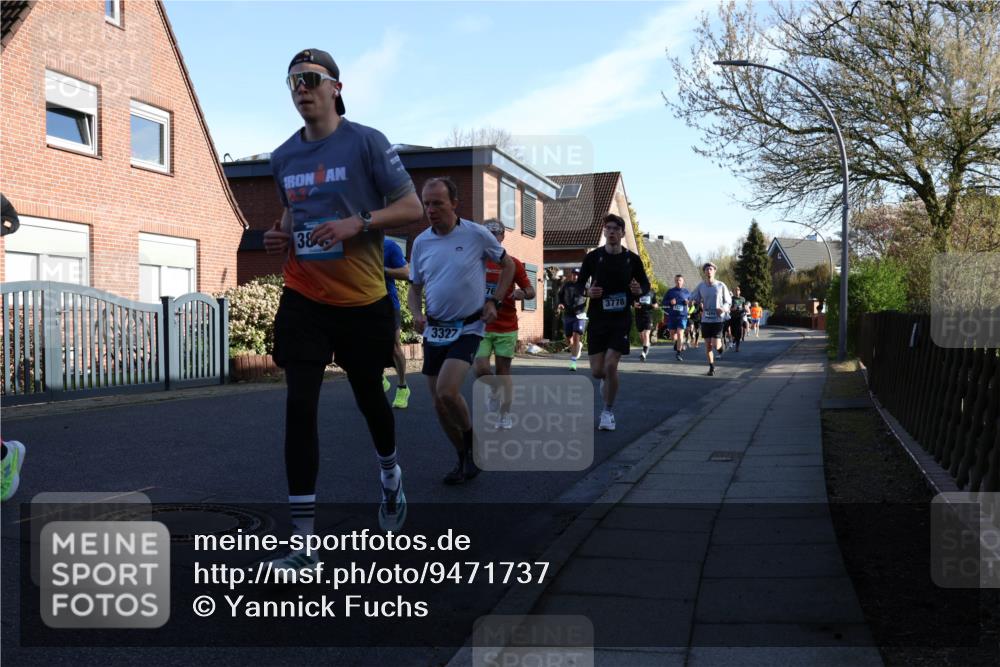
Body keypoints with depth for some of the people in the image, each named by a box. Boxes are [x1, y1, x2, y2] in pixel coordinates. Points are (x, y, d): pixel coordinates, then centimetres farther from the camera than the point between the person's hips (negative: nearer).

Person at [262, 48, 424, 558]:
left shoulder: (366, 142, -7)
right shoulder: (283, 157, 7)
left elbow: (412, 208, -8)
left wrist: (357, 223, -22)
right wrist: (281, 237, 2)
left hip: (362, 300, -2)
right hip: (303, 299, 3)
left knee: (368, 397, 14)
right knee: (300, 407, -8)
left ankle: (391, 478, 47)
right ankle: (303, 542, -4)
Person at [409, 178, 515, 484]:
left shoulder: (477, 235, -8)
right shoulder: (421, 242, 3)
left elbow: (507, 265, 7)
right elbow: (415, 287, 13)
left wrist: (494, 301, -3)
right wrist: (417, 314, -6)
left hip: (468, 328, -5)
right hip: (434, 330, 5)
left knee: (447, 392, -22)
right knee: (439, 402, 6)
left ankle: (472, 443, 5)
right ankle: (465, 459, 25)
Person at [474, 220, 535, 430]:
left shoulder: (513, 263, 1)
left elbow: (531, 291, 4)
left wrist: (522, 293, -18)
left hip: (506, 327, -1)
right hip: (481, 325, 1)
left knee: (503, 371, 3)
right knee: (481, 368, -12)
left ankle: (505, 416, 12)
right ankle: (495, 390, 19)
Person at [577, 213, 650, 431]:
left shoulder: (632, 258, 0)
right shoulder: (593, 257, -1)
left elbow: (646, 284, 13)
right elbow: (578, 285, 8)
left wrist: (639, 290, -10)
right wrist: (588, 292, -14)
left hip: (621, 319, -1)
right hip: (597, 319, 1)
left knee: (610, 366, -13)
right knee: (597, 371, 0)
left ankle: (608, 411, 6)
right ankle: (607, 380, 39)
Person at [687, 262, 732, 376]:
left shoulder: (721, 285, -2)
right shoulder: (700, 286, 2)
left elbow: (728, 301, 5)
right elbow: (692, 298, 10)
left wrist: (723, 308, -15)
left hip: (718, 319, -2)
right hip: (705, 319, 2)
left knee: (715, 345, -9)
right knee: (708, 345, 2)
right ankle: (712, 367, 19)